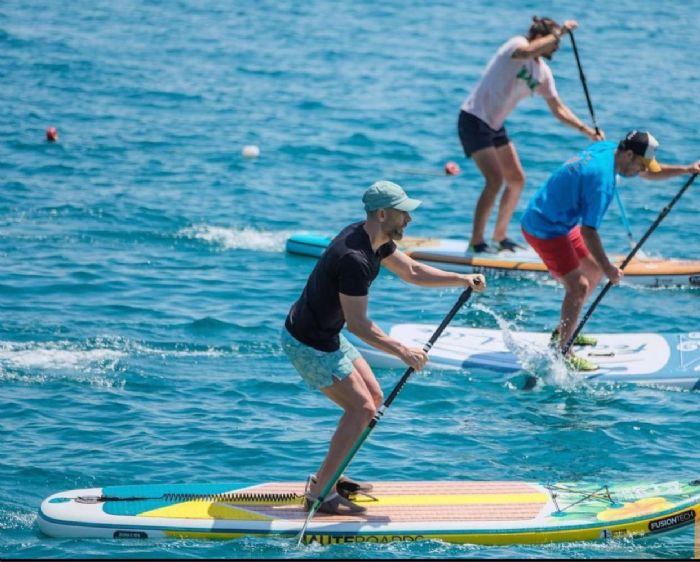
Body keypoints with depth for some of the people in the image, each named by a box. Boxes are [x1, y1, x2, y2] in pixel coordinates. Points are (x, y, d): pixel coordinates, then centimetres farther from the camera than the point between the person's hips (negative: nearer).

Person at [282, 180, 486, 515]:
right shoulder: (355, 258, -30)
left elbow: (412, 272, 14)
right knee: (361, 408, -9)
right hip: (308, 345, -10)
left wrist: (461, 280, 3)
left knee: (373, 398, 14)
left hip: (326, 335, 10)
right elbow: (357, 324, -28)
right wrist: (402, 352, -25)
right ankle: (319, 493, -6)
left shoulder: (373, 239, 2)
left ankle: (328, 476, 22)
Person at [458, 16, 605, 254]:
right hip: (474, 119, -9)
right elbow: (527, 51, -41)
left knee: (516, 180, 10)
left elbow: (558, 109, 12)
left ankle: (500, 236, 22)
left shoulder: (542, 72, 7)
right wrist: (558, 32, -33)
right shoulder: (517, 44, -15)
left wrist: (587, 131, 3)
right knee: (495, 181, -16)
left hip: (495, 125, 9)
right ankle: (476, 241, -9)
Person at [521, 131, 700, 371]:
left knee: (593, 270, 20)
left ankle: (563, 333, 30)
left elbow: (649, 172, 17)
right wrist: (607, 267, -25)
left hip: (560, 223, 11)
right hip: (545, 231, -11)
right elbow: (588, 231, -29)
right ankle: (560, 352, -3)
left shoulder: (606, 149, 2)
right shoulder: (602, 178, -28)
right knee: (578, 287, -12)